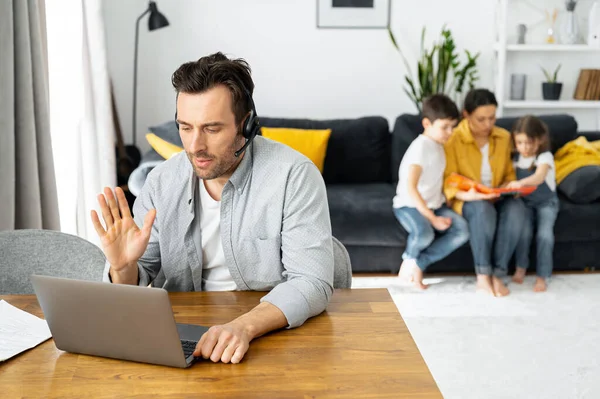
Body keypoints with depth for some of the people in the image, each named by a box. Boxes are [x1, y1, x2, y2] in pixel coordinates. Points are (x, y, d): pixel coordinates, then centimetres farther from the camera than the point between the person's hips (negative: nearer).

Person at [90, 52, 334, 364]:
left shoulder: (295, 176, -14)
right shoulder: (161, 181, -1)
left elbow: (311, 282, -19)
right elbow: (137, 286, 6)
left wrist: (244, 326, -35)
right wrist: (123, 268, -18)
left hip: (274, 333, -2)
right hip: (181, 334, 3)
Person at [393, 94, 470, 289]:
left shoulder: (438, 145, 8)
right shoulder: (421, 147, -19)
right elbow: (410, 188, -26)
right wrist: (432, 218, -26)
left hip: (434, 205, 8)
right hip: (410, 205, -8)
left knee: (462, 230, -18)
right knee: (424, 233, -37)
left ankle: (418, 263, -7)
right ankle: (411, 257, 0)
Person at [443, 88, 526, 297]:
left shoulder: (504, 137, 5)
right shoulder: (454, 140, -10)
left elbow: (509, 174, 13)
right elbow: (449, 183, -12)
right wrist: (469, 195, -33)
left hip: (497, 198, 4)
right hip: (467, 200, -4)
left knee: (516, 208, -32)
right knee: (484, 209, -39)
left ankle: (498, 274, -27)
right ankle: (483, 275, -27)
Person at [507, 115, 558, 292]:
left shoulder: (545, 157, -16)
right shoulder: (516, 158, 1)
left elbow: (539, 177, -35)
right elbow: (513, 180, 6)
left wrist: (521, 183, -54)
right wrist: (510, 187, -18)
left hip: (546, 202, -3)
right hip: (525, 201, 3)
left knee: (545, 234, -22)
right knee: (524, 231, -22)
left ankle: (542, 276, -10)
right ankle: (521, 267, 2)